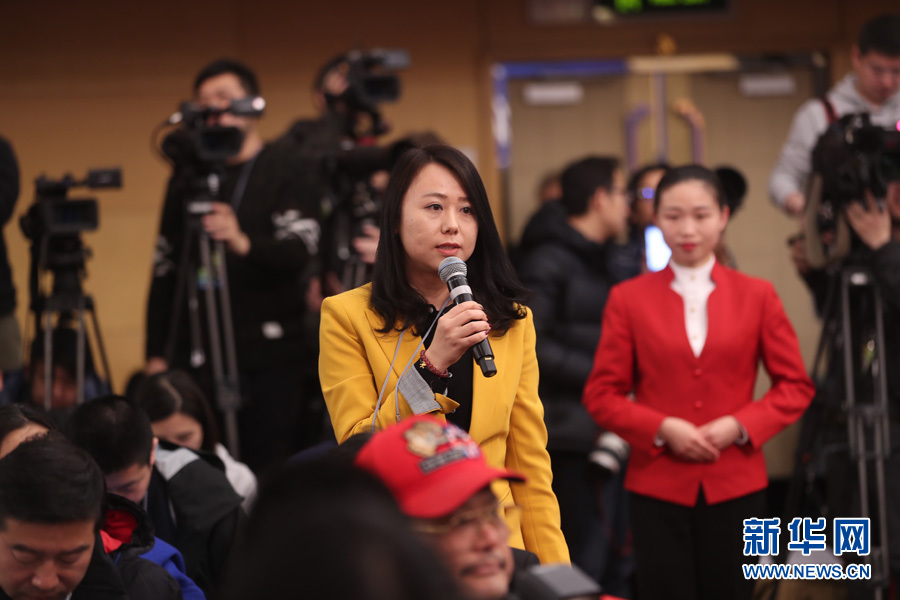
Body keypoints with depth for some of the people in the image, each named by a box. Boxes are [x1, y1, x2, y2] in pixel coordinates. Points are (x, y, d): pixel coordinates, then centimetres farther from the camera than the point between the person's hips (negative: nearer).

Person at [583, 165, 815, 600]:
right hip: (658, 486, -1)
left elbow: (796, 386, 6)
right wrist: (663, 429, -13)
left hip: (736, 486, 1)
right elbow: (601, 395, 2)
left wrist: (740, 425, -10)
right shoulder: (629, 299, 3)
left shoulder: (756, 295, 6)